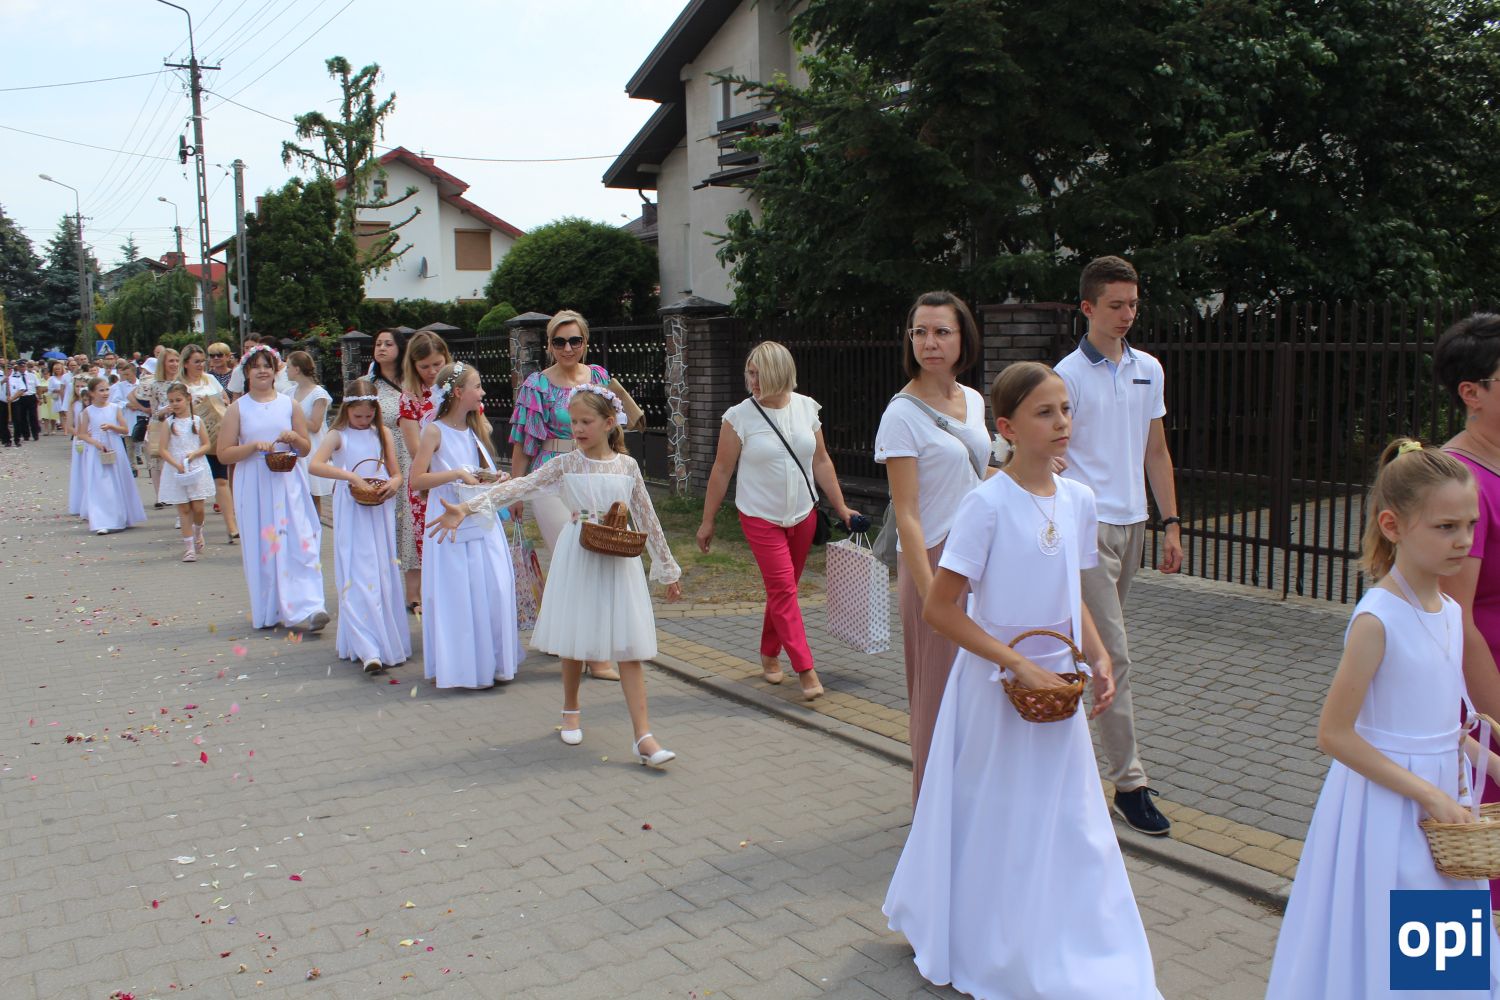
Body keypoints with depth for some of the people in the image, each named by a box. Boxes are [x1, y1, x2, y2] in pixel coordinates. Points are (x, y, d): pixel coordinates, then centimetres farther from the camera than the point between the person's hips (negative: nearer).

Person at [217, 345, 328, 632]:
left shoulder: (289, 404, 8)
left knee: (298, 542, -9)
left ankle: (301, 610, -12)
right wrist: (255, 446, -14)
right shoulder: (237, 409, 3)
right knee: (262, 546, 3)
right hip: (254, 487, -1)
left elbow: (307, 449, 13)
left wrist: (294, 438, -8)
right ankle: (268, 612, 15)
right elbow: (224, 454, -1)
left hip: (287, 484, 1)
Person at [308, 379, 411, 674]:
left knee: (385, 576, 7)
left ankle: (390, 641, 17)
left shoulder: (383, 434, 10)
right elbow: (314, 465, -17)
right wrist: (350, 476, -26)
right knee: (358, 578, -9)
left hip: (381, 511, 4)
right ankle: (368, 649, -14)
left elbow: (396, 473, 13)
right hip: (352, 514, -3)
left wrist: (393, 484, -10)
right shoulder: (338, 435, -1)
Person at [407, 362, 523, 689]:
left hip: (483, 524, 6)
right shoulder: (435, 431, -8)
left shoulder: (477, 428, 11)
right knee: (455, 594, -1)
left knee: (496, 589, 1)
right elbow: (416, 479, -15)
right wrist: (458, 474, -20)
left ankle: (492, 660, 13)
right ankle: (455, 665, 11)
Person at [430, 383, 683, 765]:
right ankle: (571, 711, 36)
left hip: (619, 561, 0)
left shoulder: (627, 465, 2)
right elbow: (518, 487, -11)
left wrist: (668, 569, 13)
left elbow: (647, 518, 9)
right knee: (574, 642, 10)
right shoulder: (565, 465, -1)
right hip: (579, 561, 0)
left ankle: (644, 737, -4)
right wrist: (466, 508, -23)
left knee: (629, 648, -3)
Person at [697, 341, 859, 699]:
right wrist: (708, 521, -1)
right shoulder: (739, 416, -9)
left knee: (785, 588, 11)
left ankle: (769, 654, 30)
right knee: (782, 589, -9)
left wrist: (841, 507, 8)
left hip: (803, 515, 4)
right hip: (760, 518, -3)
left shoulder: (806, 408, 0)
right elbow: (721, 471, -4)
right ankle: (805, 669, -6)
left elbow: (821, 462, 8)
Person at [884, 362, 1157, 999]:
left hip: (1056, 687, 6)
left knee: (1069, 821, 13)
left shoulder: (1077, 500, 2)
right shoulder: (987, 503, -18)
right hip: (995, 686, -5)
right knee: (995, 824, 9)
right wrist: (1017, 664, -20)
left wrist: (1098, 659, -1)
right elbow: (939, 608, -18)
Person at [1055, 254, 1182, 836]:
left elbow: (1156, 451, 15)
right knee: (1114, 655, -7)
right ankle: (1129, 782, 0)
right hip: (1087, 525, -6)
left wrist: (1171, 522, 10)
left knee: (1096, 643, 13)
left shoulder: (1149, 369, 12)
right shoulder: (1068, 375, -7)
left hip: (1132, 524, 6)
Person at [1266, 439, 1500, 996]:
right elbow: (1334, 734, -20)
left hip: (1440, 794, 8)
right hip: (1383, 801, -7)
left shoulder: (1451, 613, 4)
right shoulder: (1376, 620, -20)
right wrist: (1428, 794, -19)